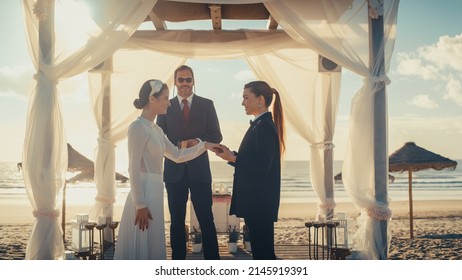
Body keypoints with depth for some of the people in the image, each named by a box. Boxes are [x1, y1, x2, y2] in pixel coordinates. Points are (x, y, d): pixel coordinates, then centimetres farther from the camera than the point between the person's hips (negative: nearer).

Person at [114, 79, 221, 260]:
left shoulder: (155, 129, 14)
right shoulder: (138, 127, -13)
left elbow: (177, 155, 19)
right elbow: (134, 170, -17)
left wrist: (204, 145, 13)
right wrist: (140, 205, -19)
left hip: (154, 193, 9)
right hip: (144, 194, -9)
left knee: (149, 248, 14)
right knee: (141, 249, -3)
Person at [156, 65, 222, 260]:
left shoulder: (207, 105, 4)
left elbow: (216, 136, 3)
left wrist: (198, 141, -17)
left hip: (199, 170, -1)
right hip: (174, 171, 1)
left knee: (206, 219, 1)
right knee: (177, 220, 9)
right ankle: (178, 261, 19)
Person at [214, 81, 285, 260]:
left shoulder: (265, 126, -16)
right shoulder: (259, 125, 14)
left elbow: (262, 165, -22)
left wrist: (233, 158, -15)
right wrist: (231, 154, 4)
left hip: (260, 201, -10)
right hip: (254, 199, 10)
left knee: (263, 249, -2)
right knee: (260, 247, 15)